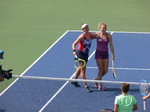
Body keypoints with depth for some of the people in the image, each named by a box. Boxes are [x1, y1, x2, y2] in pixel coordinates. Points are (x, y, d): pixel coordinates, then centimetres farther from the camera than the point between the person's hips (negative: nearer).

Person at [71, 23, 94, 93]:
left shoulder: (91, 35, -5)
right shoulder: (82, 36, -21)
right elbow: (74, 44, -18)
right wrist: (74, 50, -34)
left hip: (86, 53, 7)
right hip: (80, 53, -7)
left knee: (80, 68, 22)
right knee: (83, 70, -8)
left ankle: (74, 80, 43)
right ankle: (86, 86, -8)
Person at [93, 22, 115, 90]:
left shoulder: (109, 35, -4)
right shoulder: (97, 35, -7)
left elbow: (111, 46, 0)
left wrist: (113, 55, 0)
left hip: (105, 54, 3)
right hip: (98, 53, -3)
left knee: (105, 70, 3)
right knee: (101, 69, -4)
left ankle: (96, 79, 28)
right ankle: (99, 85, 9)